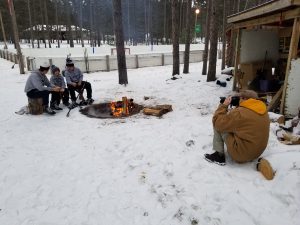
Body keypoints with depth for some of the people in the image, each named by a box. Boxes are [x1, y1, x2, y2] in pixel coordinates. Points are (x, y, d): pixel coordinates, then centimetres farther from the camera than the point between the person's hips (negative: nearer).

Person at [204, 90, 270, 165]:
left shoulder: (240, 113, -23)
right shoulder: (264, 112, 3)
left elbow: (217, 123, -14)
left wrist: (224, 105, -5)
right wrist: (238, 107, 10)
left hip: (241, 155, -8)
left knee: (218, 126, -3)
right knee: (232, 125, 21)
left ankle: (219, 155, 4)